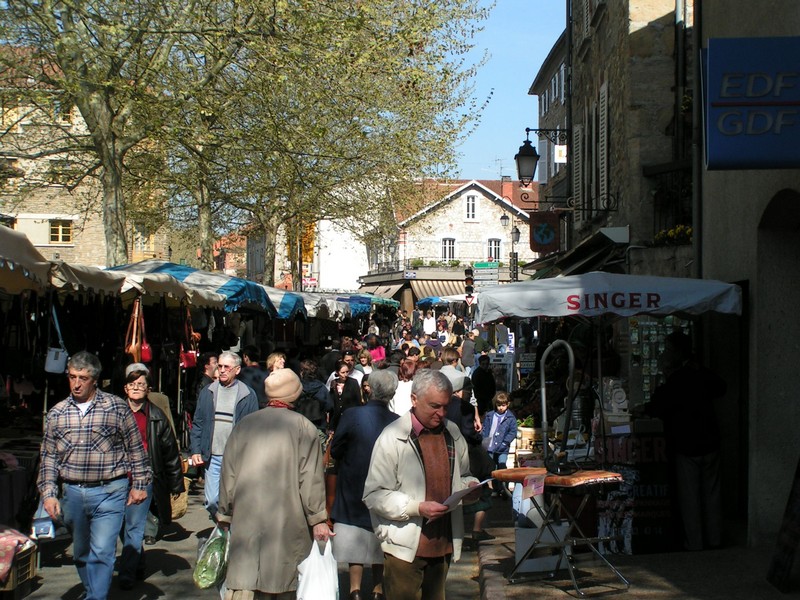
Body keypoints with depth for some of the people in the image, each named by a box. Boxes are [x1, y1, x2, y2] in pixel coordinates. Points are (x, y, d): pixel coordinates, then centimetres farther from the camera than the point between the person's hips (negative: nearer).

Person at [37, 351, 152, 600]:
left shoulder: (116, 407, -2)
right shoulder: (57, 413, 6)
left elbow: (136, 449, 4)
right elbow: (48, 458, 11)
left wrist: (139, 484, 3)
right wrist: (48, 493, 3)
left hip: (110, 492, -4)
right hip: (72, 493, 4)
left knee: (102, 552, -12)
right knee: (81, 554, 15)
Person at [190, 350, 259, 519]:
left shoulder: (248, 395, -1)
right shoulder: (207, 392, 7)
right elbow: (197, 424, 10)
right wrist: (196, 451, 1)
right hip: (212, 457, 3)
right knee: (211, 501, 5)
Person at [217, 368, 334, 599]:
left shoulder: (244, 425, 7)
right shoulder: (303, 427, -2)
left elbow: (228, 475, 10)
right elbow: (310, 478, -6)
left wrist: (225, 515, 20)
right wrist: (318, 519, 0)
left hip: (245, 520, 2)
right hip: (286, 521, -2)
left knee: (242, 581, 1)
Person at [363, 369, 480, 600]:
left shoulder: (453, 434, 8)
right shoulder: (392, 438, -11)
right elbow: (373, 495, -12)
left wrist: (470, 486, -1)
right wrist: (417, 508, -22)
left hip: (444, 542, 6)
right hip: (405, 546, -5)